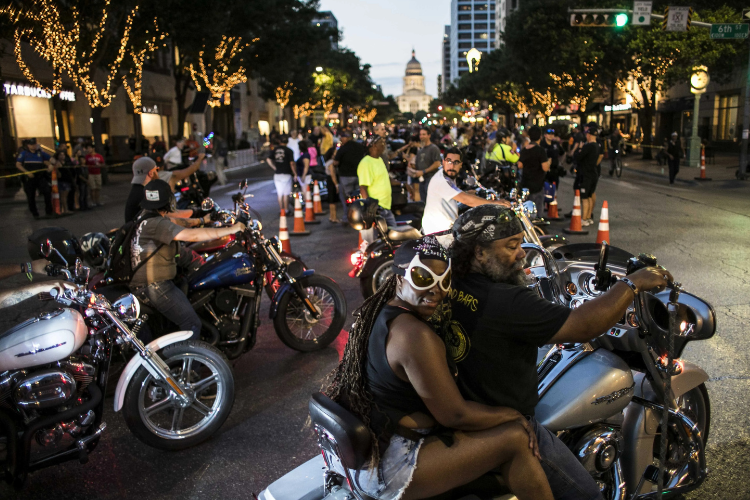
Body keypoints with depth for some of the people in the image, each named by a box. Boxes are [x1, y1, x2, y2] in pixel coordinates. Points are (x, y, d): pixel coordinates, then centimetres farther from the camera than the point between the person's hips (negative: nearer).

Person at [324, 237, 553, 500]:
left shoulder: (378, 312, 5)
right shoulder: (417, 336, -25)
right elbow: (454, 415, -19)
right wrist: (514, 416, -6)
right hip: (386, 470, -10)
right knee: (516, 438, -10)